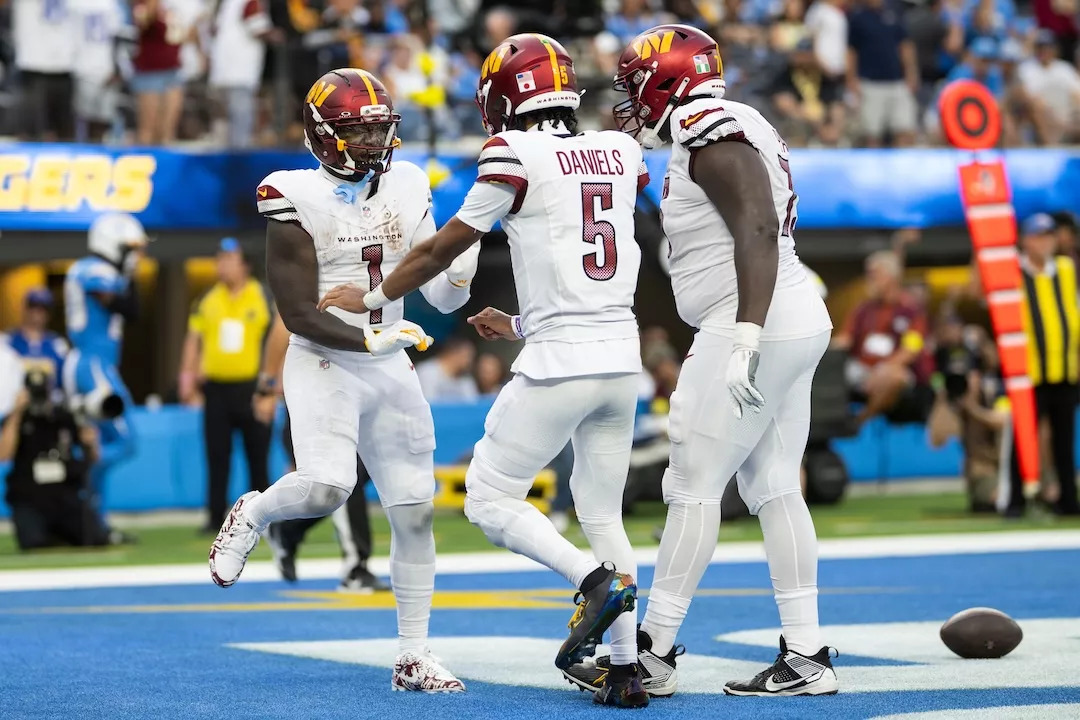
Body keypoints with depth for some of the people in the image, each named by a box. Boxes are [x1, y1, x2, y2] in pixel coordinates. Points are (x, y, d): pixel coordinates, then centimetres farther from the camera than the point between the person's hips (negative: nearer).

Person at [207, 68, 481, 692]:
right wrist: (369, 340, -25)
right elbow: (299, 315, -14)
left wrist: (462, 269, -14)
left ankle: (414, 657, 14)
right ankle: (251, 516, 8)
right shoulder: (298, 201, -11)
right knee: (326, 488, -27)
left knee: (415, 512, 4)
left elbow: (443, 298, 8)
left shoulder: (407, 189, 6)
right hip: (323, 363, -6)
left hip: (391, 369, 6)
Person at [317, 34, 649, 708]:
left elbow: (442, 250, 3)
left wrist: (373, 298, 19)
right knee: (603, 512, 15)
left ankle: (596, 579, -15)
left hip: (560, 362, -6)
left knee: (490, 500, 6)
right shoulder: (621, 153, 9)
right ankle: (627, 670, 7)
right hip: (623, 356, 6)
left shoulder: (516, 156, -8)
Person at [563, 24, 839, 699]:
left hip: (759, 326, -10)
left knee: (694, 488, -4)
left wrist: (745, 339, -29)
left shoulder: (711, 130, -13)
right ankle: (806, 656, 9)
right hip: (797, 323, 10)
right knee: (774, 490, 10)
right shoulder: (737, 129, 18)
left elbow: (757, 231, -24)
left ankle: (654, 655, 1)